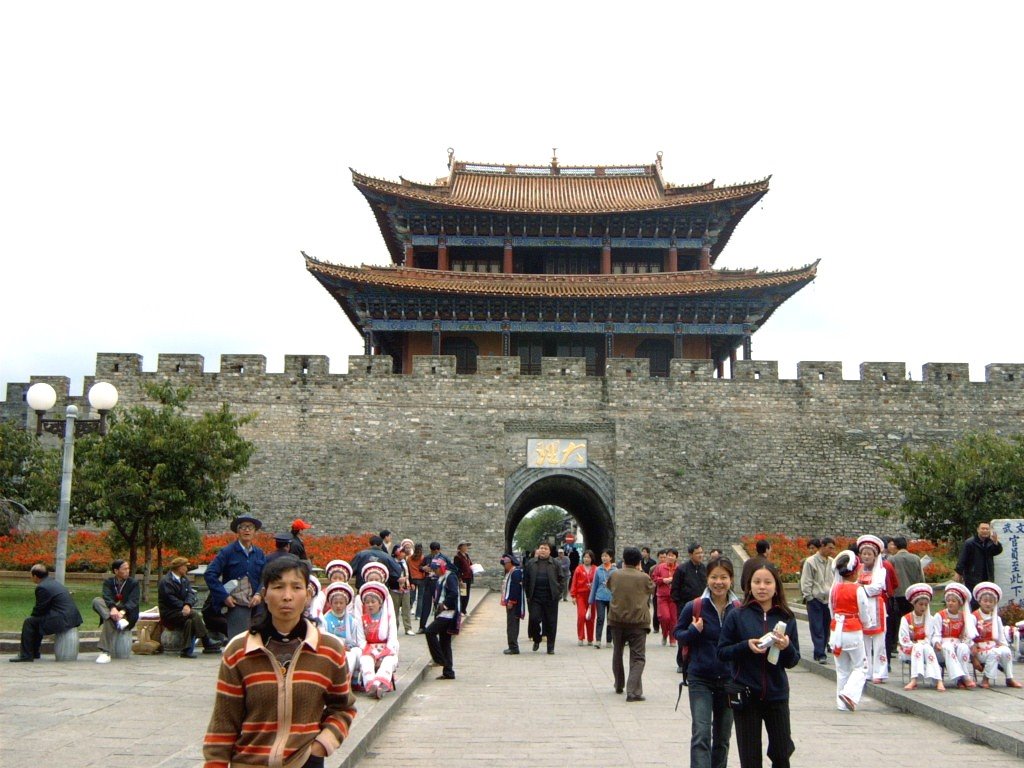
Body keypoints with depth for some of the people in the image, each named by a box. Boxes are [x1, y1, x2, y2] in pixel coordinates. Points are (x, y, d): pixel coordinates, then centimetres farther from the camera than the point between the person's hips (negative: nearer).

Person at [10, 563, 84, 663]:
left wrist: (31, 617, 11)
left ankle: (26, 655, 2)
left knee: (29, 623, -2)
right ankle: (34, 652, 33)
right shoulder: (54, 582, 17)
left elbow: (39, 610, -8)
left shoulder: (42, 587, -13)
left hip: (62, 620, -10)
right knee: (36, 620, 27)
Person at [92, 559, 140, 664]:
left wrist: (122, 611, -32)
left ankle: (105, 653, -39)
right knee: (97, 601, -24)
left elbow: (133, 601, -12)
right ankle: (117, 620, -43)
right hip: (110, 612, 3)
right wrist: (113, 608, -35)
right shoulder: (108, 582, 6)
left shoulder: (133, 583, 2)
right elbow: (107, 597, -13)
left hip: (127, 615, -3)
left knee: (109, 621, -35)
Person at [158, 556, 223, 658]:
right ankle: (207, 644, -25)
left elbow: (190, 593, 0)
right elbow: (170, 599, -16)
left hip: (182, 611, 7)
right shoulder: (165, 581, -6)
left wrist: (188, 605, -20)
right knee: (195, 614, -26)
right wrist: (184, 607, -22)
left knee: (190, 621, -23)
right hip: (169, 614, -7)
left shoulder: (184, 579, 16)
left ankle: (187, 650, -23)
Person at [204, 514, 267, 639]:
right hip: (236, 605, -4)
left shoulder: (259, 553, 10)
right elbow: (209, 574, -7)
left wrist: (259, 594, -9)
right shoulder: (228, 552, -3)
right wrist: (224, 596, -13)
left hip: (256, 604, 4)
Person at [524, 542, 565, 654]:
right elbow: (526, 580, 9)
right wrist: (528, 595, 4)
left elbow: (560, 580, 7)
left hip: (550, 598, -1)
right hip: (535, 597, 1)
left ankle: (551, 647, 12)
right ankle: (536, 640, 19)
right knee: (534, 619, -8)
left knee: (551, 622, 2)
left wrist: (557, 592, -2)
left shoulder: (555, 564, 5)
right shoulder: (531, 564, 7)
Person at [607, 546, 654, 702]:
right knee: (638, 657, -2)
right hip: (638, 621, -3)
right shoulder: (644, 577, -7)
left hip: (616, 620, 3)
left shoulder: (614, 575, -1)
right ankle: (633, 691, -16)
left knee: (617, 653, 22)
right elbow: (652, 589, 13)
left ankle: (619, 686, 35)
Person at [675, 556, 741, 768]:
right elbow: (678, 634, 3)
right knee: (701, 735, -13)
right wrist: (693, 631, -17)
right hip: (700, 680, -3)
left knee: (722, 738, 15)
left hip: (729, 680, 3)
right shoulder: (694, 607, -7)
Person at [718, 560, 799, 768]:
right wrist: (746, 646, -19)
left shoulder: (786, 618, 2)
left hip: (777, 695, 2)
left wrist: (787, 647, -16)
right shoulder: (737, 616, -4)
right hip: (745, 696, -2)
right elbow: (722, 652, -3)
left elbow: (793, 661, 5)